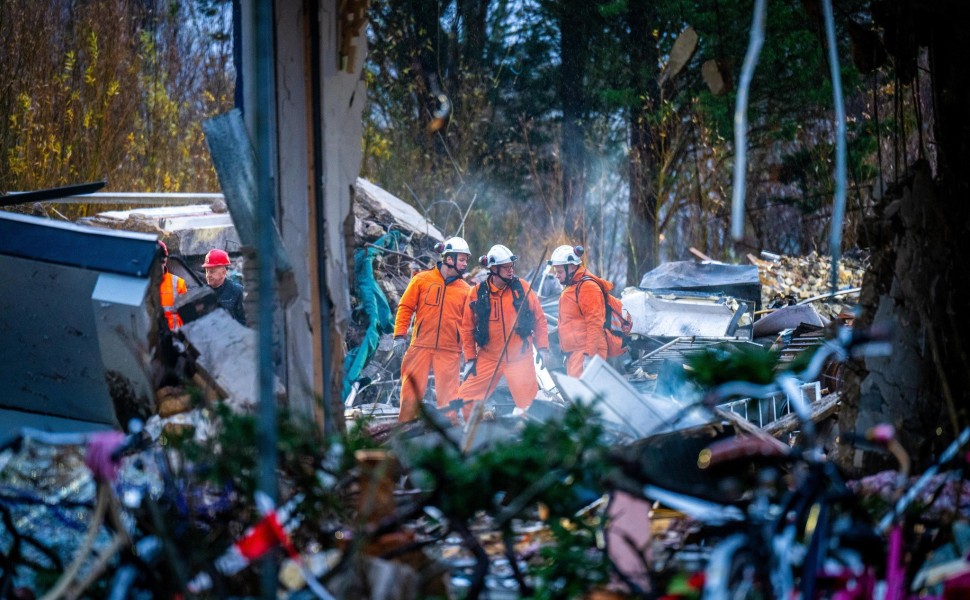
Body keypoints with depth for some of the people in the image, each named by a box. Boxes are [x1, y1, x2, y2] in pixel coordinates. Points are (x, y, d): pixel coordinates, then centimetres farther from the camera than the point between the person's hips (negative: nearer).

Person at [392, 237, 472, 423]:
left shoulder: (465, 290, 7)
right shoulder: (422, 279, 3)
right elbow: (405, 308, 5)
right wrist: (400, 336, -3)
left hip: (449, 351, 1)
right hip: (420, 346, -1)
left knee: (448, 397, 0)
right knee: (411, 393, 2)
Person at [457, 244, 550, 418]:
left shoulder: (522, 288, -2)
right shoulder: (477, 294, -3)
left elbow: (539, 319, 6)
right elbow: (467, 328, 5)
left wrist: (542, 347, 0)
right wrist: (470, 358, 2)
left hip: (520, 358, 0)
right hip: (488, 358, 0)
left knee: (527, 403, 0)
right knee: (467, 399, -2)